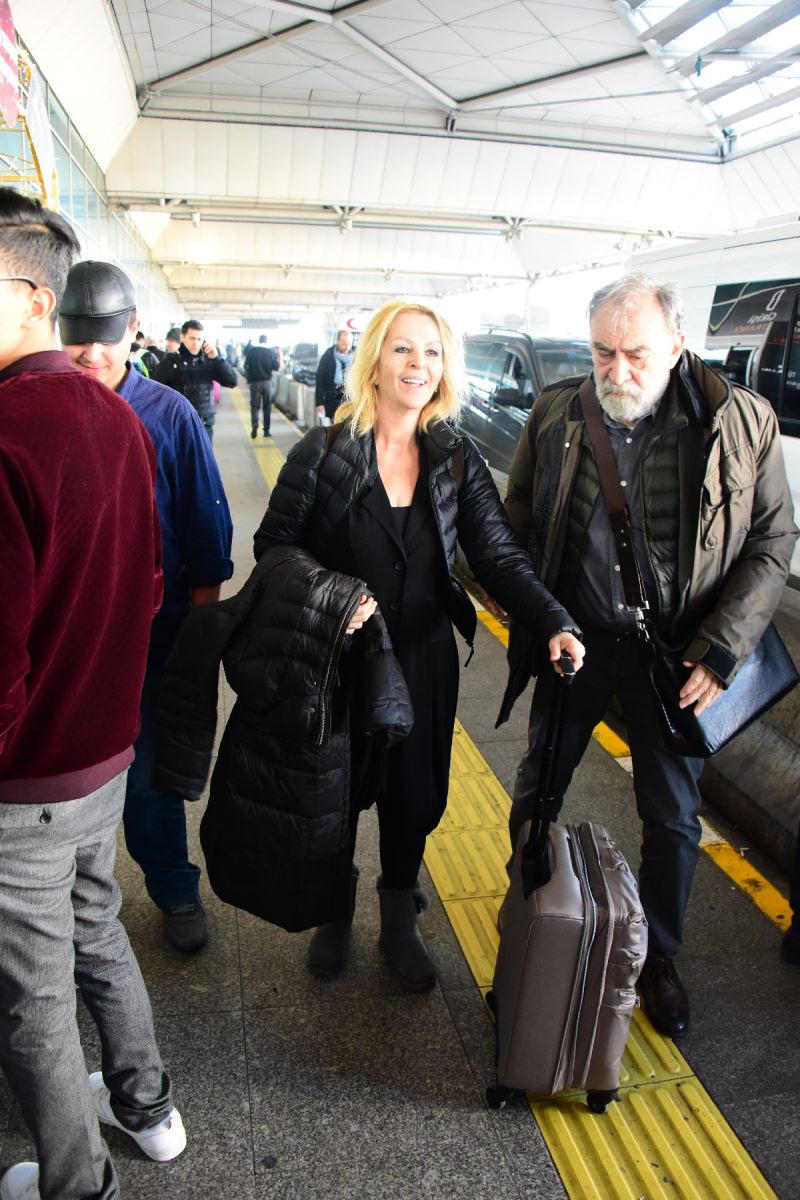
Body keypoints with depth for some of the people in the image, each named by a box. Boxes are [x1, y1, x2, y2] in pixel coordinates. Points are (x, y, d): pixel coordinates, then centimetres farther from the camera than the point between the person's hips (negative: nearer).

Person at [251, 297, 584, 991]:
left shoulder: (457, 461, -2)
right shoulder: (322, 453, -8)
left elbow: (500, 555, -9)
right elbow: (273, 545, -6)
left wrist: (553, 624, -25)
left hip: (423, 664, 2)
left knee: (415, 796, 14)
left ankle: (399, 923, 41)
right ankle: (335, 916, 43)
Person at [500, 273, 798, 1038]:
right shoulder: (557, 415, -6)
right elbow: (518, 521, 4)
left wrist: (720, 649, -13)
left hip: (675, 653, -1)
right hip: (576, 640, 1)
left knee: (673, 816, 14)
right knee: (536, 790, 14)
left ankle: (657, 958, 39)